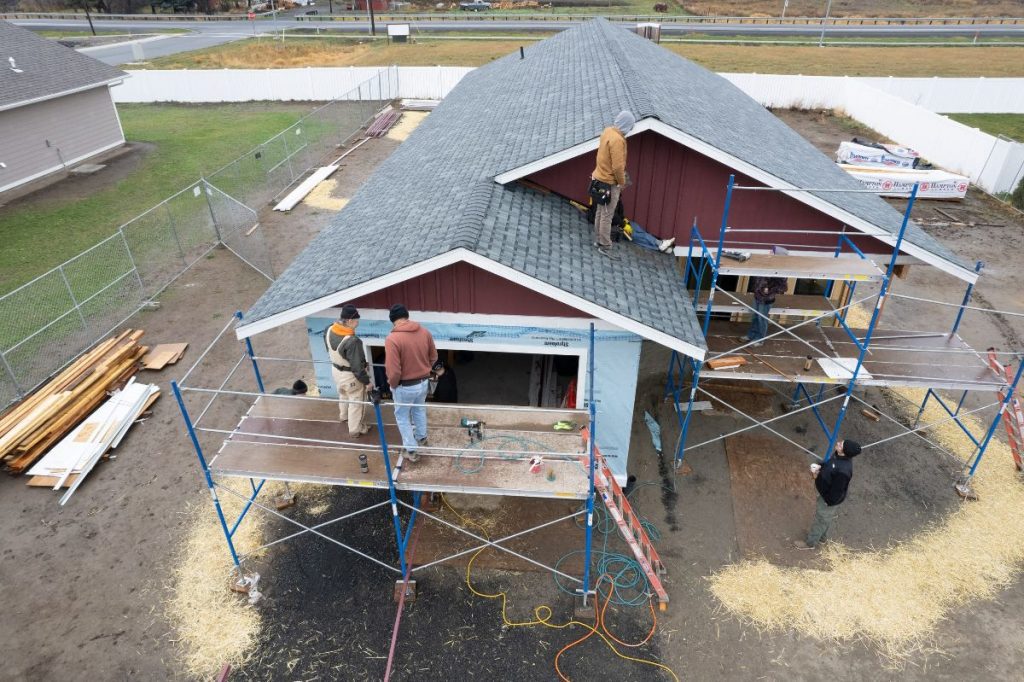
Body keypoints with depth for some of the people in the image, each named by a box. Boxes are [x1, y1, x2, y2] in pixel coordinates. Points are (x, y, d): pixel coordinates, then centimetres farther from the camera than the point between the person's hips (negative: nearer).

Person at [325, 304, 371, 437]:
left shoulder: (329, 331, -13)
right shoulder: (352, 341, -37)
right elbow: (357, 366, -29)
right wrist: (366, 381, -16)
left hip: (335, 370, 8)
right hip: (350, 375, -8)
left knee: (343, 394, 34)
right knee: (355, 402, 15)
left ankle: (344, 416, 59)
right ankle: (355, 429, 33)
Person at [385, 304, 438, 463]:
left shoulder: (392, 339, -25)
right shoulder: (424, 332, -8)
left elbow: (393, 371, -25)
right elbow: (433, 357, 4)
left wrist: (392, 384, -5)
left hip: (405, 387, -5)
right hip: (423, 382, 5)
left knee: (402, 417, 18)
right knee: (419, 411, 29)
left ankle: (412, 450, 25)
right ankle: (421, 439, 49)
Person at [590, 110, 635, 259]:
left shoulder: (608, 131, 3)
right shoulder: (617, 140, -25)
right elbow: (617, 166, -26)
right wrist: (622, 182, -10)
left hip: (601, 178, 9)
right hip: (610, 183, -9)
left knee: (600, 212, 18)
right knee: (607, 216, -1)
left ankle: (598, 240, 30)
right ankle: (605, 247, 7)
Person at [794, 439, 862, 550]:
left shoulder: (843, 470, -42)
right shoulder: (838, 455, -17)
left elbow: (835, 491, -30)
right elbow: (828, 466, 5)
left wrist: (817, 477, -21)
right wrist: (819, 467, -13)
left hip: (830, 499, -8)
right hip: (827, 493, 8)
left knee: (821, 520, 17)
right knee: (828, 517, 32)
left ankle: (810, 543, 41)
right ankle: (822, 536, 57)